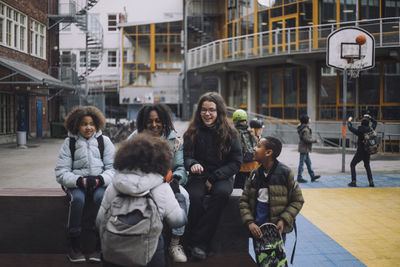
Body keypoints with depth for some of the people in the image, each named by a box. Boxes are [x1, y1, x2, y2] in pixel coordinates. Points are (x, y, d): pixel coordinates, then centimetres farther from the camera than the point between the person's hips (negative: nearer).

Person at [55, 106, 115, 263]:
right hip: (76, 183, 0)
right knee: (77, 198, -32)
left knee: (101, 197, -33)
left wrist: (100, 179, -22)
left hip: (99, 183, 0)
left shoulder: (104, 141, 6)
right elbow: (61, 172, -2)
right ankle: (74, 246, -19)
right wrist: (79, 180, -20)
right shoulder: (69, 143, 5)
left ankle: (101, 246, -23)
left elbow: (113, 167, 0)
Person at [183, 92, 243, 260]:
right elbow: (186, 157, 0)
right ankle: (199, 245, -22)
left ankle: (197, 242, -27)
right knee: (194, 196, -33)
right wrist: (193, 164, -26)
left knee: (222, 193, -34)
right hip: (198, 177, 0)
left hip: (222, 177, 0)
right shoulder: (193, 132, 4)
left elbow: (236, 162, 1)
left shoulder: (230, 133, 3)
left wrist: (214, 178, -10)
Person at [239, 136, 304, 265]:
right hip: (257, 229, 4)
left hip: (277, 229, -4)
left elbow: (297, 200, -3)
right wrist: (249, 222, -11)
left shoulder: (285, 173, -8)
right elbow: (244, 201, 5)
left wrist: (284, 220, -15)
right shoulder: (255, 174, 4)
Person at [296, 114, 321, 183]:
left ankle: (312, 176, 21)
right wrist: (315, 141, -15)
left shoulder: (305, 128, 11)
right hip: (304, 148, -10)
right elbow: (306, 139, -24)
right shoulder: (305, 129, -20)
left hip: (306, 149, 10)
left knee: (308, 163, 14)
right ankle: (299, 178, 4)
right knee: (301, 163, -2)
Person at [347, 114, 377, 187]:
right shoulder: (371, 129, -3)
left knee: (352, 165, 8)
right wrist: (369, 117, 24)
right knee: (367, 165, 23)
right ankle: (371, 181, 13)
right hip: (368, 152, 5)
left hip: (360, 151, -5)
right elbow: (375, 122, 18)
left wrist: (349, 121, 16)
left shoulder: (360, 131, -15)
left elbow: (350, 128, 0)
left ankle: (353, 181, -1)